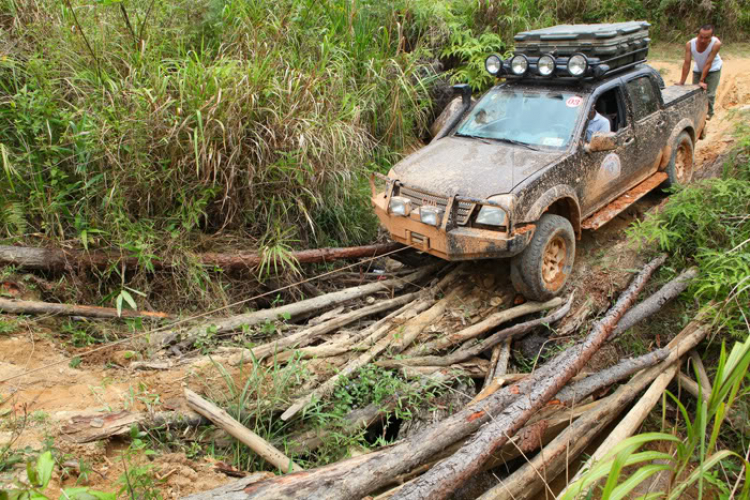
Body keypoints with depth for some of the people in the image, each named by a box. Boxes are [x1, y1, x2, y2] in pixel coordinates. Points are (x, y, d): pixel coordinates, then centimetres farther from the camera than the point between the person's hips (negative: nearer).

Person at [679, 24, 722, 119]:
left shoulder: (716, 44, -35)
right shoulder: (690, 44, -29)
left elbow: (708, 63, -33)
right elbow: (686, 64, -27)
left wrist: (702, 81, -30)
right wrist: (682, 82, -26)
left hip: (713, 69, -3)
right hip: (698, 69, 3)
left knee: (710, 93, -5)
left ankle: (709, 113, 14)